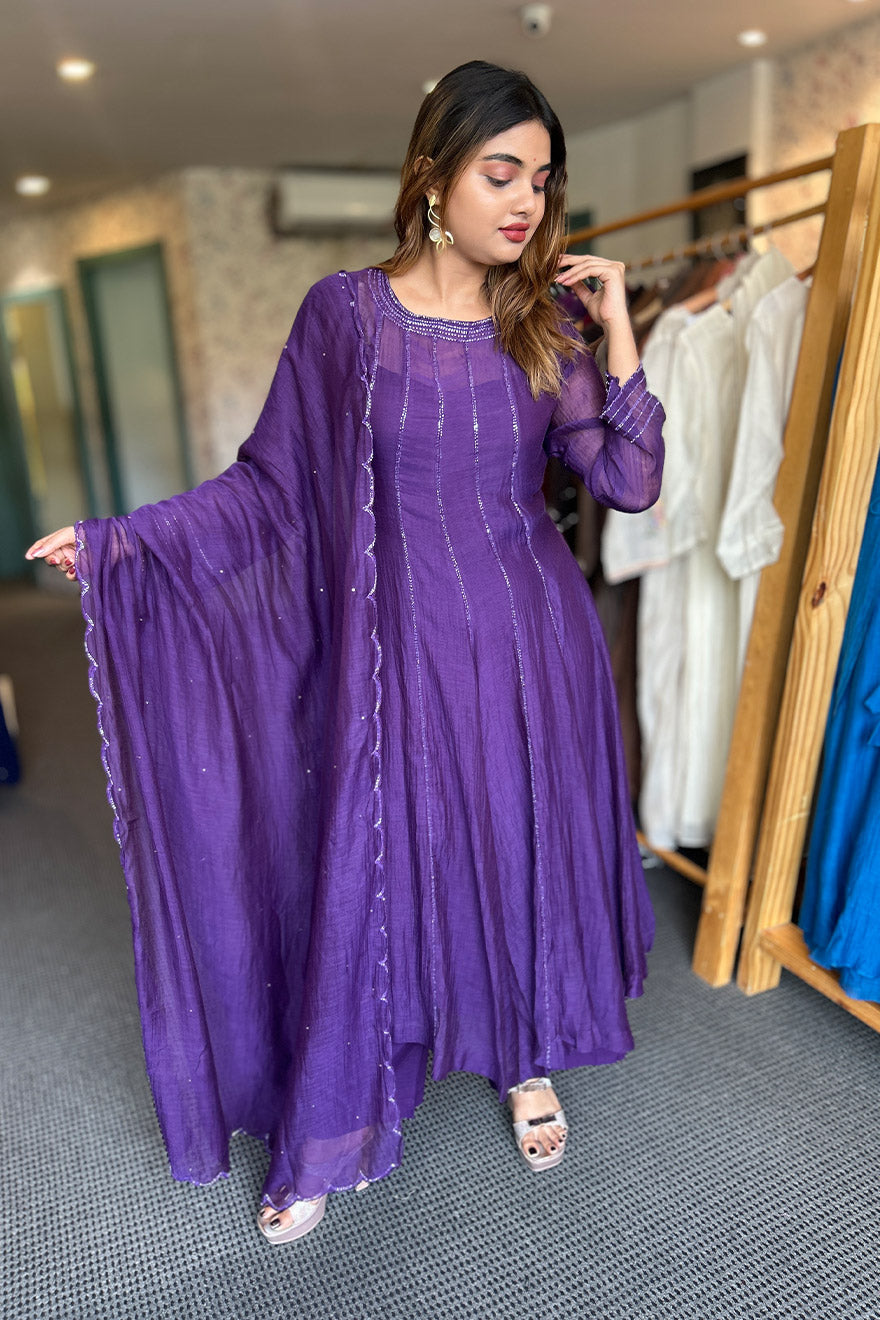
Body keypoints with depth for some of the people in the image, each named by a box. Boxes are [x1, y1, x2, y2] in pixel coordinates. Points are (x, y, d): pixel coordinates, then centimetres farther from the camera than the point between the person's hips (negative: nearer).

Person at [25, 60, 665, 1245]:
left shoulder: (544, 328, 3)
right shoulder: (346, 313, -3)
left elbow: (632, 482, -2)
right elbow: (272, 483, -2)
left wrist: (616, 331, -8)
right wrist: (121, 539, -9)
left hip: (531, 653, 3)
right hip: (402, 654, -2)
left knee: (527, 855, 15)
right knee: (370, 877, 7)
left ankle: (528, 1062, 44)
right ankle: (328, 1139, 31)